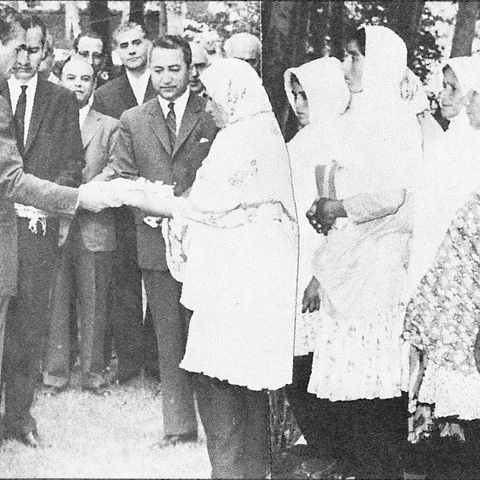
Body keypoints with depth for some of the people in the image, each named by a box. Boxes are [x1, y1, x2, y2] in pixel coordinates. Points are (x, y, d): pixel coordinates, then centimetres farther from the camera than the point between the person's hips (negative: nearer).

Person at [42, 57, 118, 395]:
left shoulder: (109, 127, 9)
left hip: (94, 227, -1)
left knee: (93, 304, 3)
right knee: (55, 304, 2)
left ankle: (93, 373, 12)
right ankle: (55, 373, 11)